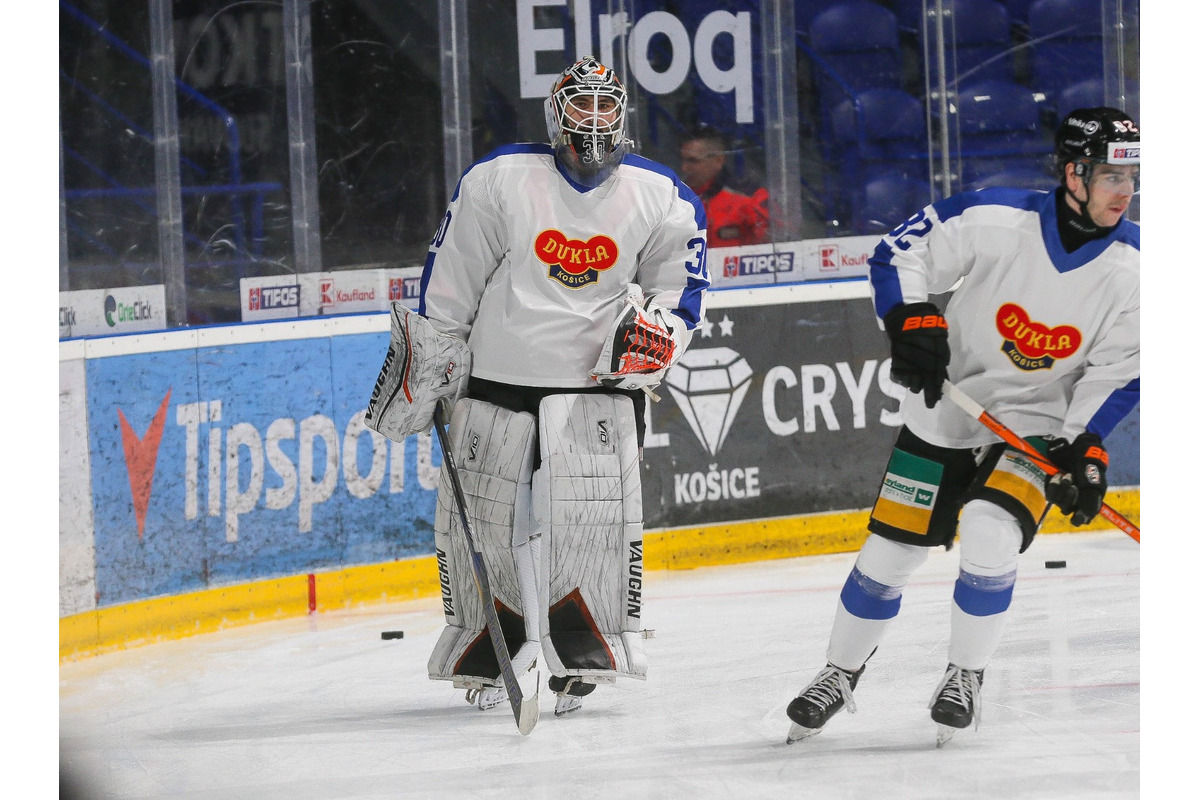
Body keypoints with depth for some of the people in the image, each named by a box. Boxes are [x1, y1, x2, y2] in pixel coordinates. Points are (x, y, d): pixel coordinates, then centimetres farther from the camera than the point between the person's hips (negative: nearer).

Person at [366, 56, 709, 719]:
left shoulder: (660, 197, 1)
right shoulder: (498, 179, -4)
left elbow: (683, 281, 9)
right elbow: (448, 279, 2)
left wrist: (658, 330, -12)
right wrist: (428, 363, 3)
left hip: (597, 383, 0)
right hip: (496, 376, 0)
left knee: (596, 513, -14)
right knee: (482, 518, 2)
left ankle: (585, 658, -6)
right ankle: (482, 657, 17)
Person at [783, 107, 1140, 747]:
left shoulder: (1132, 268, -14)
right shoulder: (994, 220, -21)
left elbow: (1118, 372, -7)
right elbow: (900, 252, -10)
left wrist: (1086, 450, -16)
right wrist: (912, 323, -24)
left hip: (1037, 425, 0)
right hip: (943, 410, 0)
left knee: (989, 540, -23)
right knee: (889, 551, 4)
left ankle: (966, 675, 0)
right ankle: (840, 674, 28)